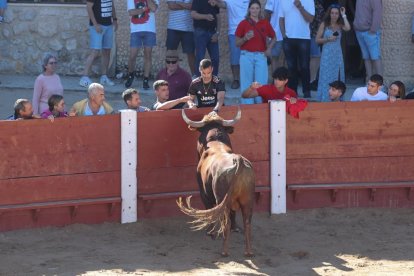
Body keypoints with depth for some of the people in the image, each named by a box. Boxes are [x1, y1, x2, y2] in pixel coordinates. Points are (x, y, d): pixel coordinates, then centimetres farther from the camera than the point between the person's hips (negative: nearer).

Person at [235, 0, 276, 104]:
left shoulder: (265, 23, 8)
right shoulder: (243, 23, 3)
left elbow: (274, 38, 22)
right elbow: (237, 43, 4)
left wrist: (269, 48, 5)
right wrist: (245, 38, -15)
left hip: (261, 56, 2)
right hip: (246, 55, -1)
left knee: (261, 83, -2)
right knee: (246, 83, -2)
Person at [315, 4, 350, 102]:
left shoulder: (340, 25, 6)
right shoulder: (324, 25, 2)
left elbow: (348, 28, -17)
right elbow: (317, 40, 2)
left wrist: (344, 15, -8)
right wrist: (328, 39, -13)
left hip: (338, 54, 2)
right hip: (327, 54, -2)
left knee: (337, 77, 3)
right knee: (326, 77, -4)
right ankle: (325, 99, -2)